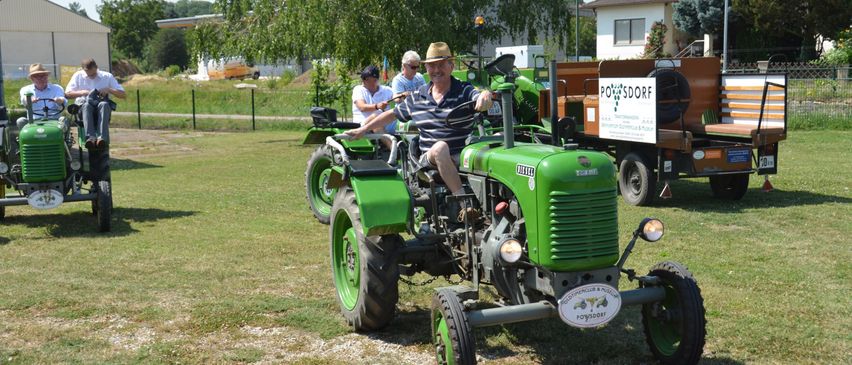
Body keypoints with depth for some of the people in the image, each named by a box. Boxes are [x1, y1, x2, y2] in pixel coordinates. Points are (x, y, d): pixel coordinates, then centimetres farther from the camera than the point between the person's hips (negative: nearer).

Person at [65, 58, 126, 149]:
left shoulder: (107, 76, 14)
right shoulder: (78, 76, 16)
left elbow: (123, 95, 10)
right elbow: (67, 93, 8)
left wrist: (109, 90, -7)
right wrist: (83, 92, -7)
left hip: (102, 104, 0)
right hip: (83, 106, 0)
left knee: (104, 105, -38)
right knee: (87, 105, -38)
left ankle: (102, 137, -55)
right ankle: (90, 137, -56)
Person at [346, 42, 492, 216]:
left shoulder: (464, 91, 4)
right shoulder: (417, 97, 15)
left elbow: (481, 102, -16)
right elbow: (393, 114, 26)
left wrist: (486, 96, -41)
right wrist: (363, 129, 26)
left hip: (462, 155, -1)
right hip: (430, 158, 1)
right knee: (440, 147, -35)